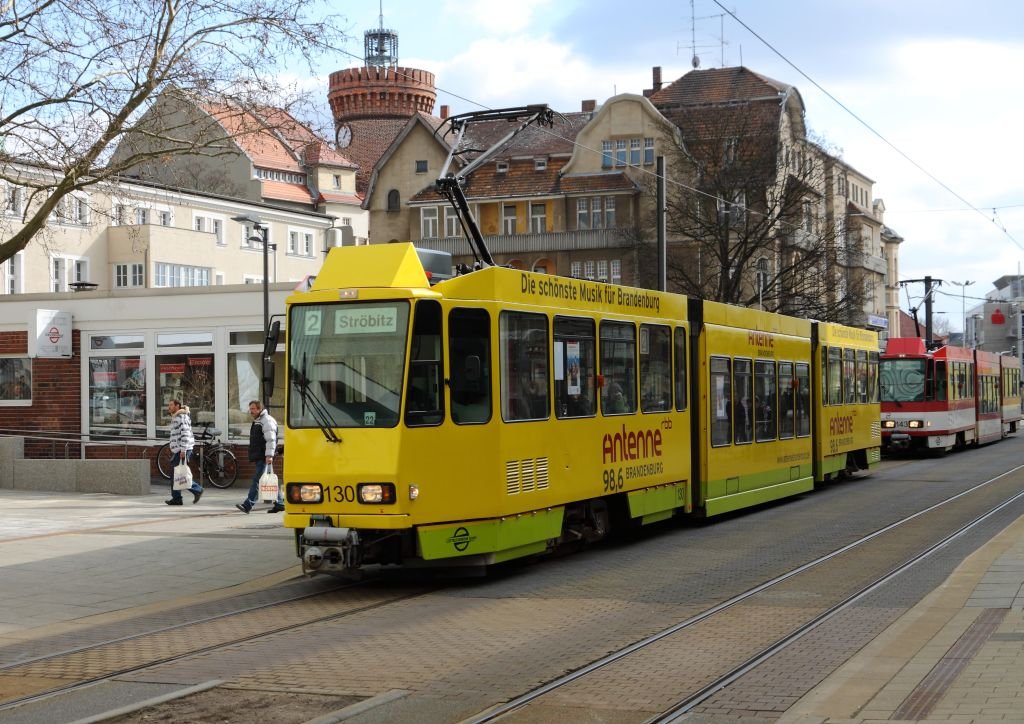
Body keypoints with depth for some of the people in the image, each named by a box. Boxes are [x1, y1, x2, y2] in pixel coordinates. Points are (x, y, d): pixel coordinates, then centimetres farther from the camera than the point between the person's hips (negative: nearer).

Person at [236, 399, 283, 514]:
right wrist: (253, 455, 26)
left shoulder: (267, 421, -11)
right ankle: (279, 503, 16)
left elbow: (271, 440, -19)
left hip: (264, 457, -10)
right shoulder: (257, 421, 22)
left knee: (257, 479, -12)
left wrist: (269, 455, -25)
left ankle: (248, 505, -16)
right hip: (259, 456, 10)